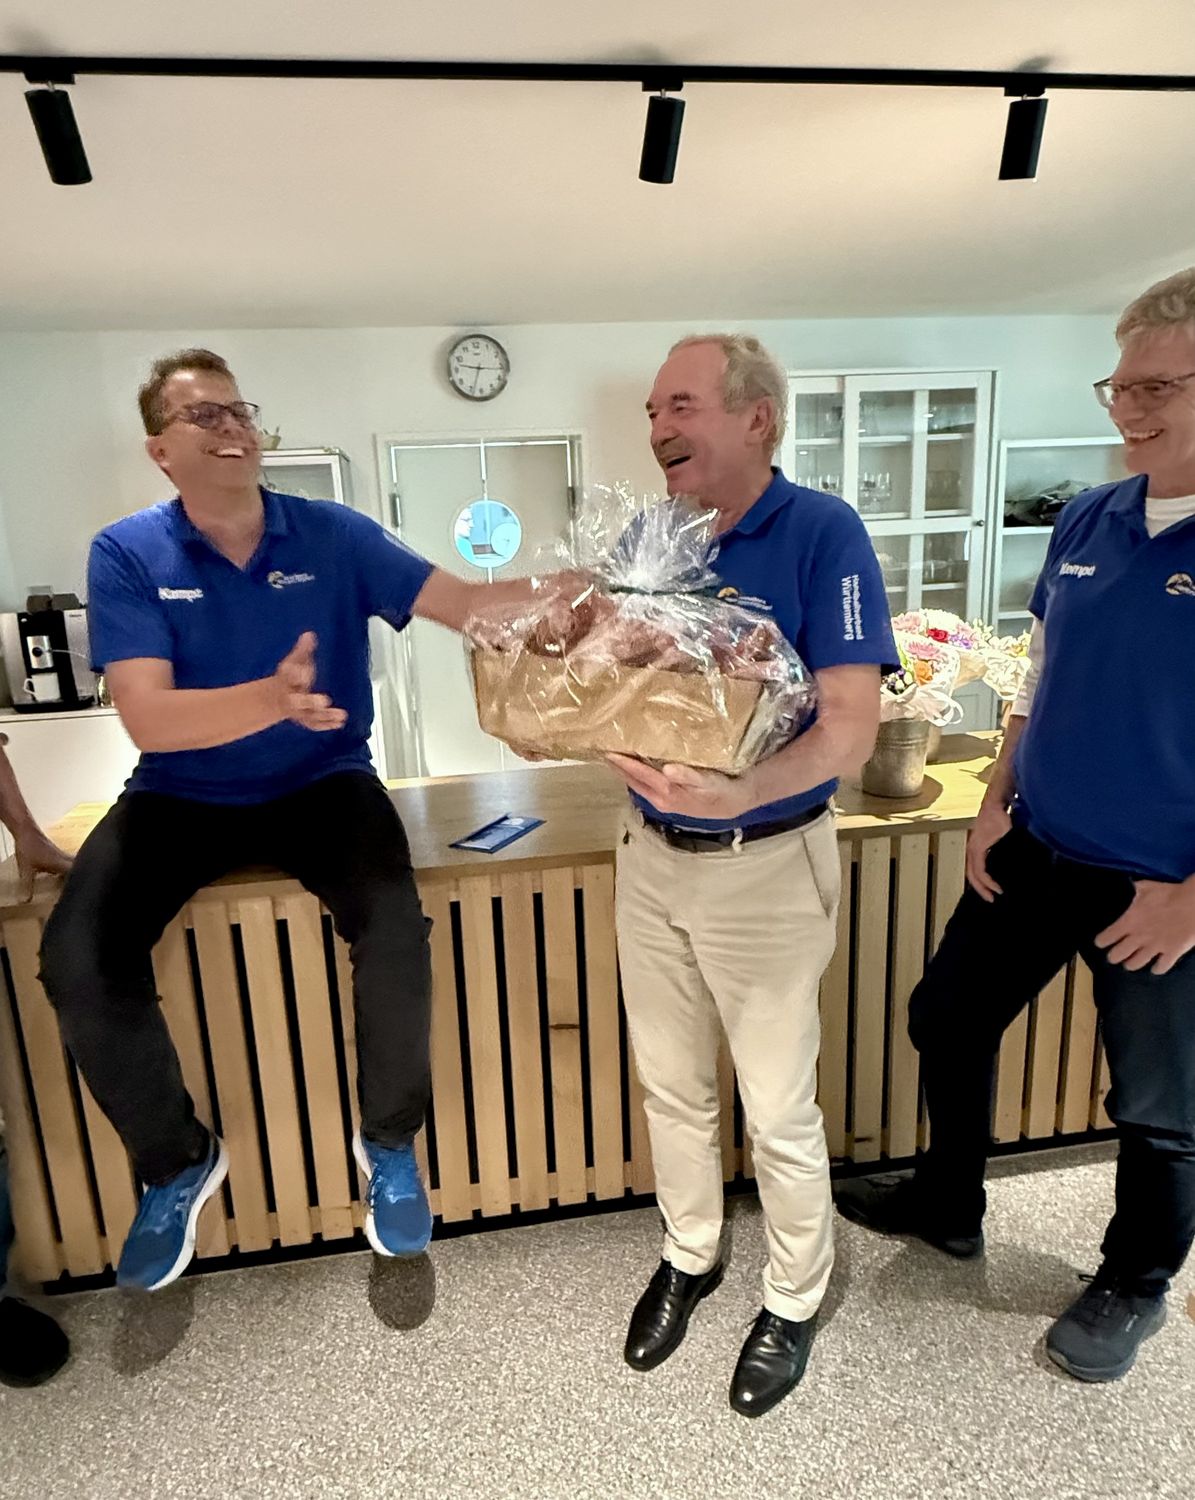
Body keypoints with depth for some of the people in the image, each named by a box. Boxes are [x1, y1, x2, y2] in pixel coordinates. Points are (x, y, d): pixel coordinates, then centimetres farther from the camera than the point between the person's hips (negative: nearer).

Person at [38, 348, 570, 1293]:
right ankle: (178, 1161, 10)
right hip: (182, 796, 1)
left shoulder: (333, 534, -3)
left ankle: (389, 1142, 4)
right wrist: (272, 698, -37)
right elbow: (149, 719, -17)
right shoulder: (127, 553, -6)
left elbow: (465, 602, -10)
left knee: (396, 934, -27)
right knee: (78, 958, -20)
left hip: (321, 782, 0)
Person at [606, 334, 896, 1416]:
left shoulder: (823, 534, -14)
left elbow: (852, 725, -21)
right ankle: (691, 1255, 46)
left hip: (767, 865, -5)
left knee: (779, 1110, 12)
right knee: (672, 1086, 20)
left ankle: (795, 1298, 38)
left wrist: (743, 790, -40)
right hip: (652, 858, 5)